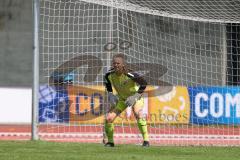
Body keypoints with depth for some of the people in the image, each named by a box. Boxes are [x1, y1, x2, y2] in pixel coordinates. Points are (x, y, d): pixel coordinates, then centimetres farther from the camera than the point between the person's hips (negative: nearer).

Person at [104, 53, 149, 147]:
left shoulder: (129, 75, -34)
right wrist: (110, 94, -10)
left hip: (135, 96, -4)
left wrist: (135, 97, -29)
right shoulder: (109, 75, -20)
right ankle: (110, 141, 14)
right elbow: (107, 84, 4)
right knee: (109, 118, -8)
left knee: (138, 113, -32)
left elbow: (143, 84, -24)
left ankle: (146, 140, -25)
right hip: (121, 98, 4)